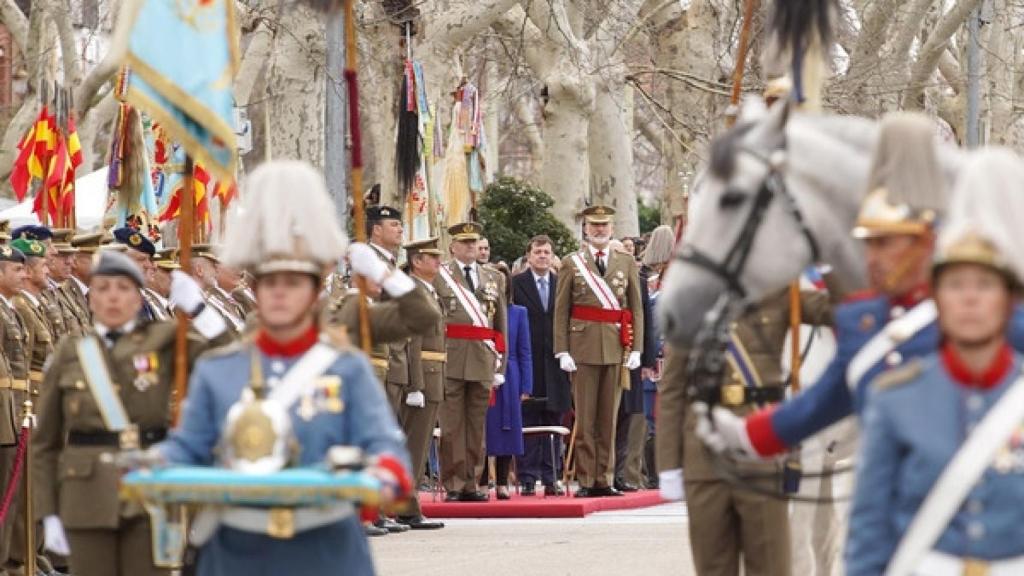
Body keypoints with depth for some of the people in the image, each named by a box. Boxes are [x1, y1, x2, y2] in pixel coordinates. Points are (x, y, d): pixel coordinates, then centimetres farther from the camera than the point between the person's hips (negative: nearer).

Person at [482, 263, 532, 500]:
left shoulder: (518, 313, 6)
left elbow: (524, 352, 6)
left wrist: (525, 387, 1)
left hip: (508, 380, 1)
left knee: (507, 430, 3)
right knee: (482, 430, -1)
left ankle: (502, 483, 10)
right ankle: (481, 483, 5)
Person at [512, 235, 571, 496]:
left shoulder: (562, 284, 10)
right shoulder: (516, 283, 2)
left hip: (555, 364, 2)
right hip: (527, 364, -2)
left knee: (554, 421, 4)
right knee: (528, 423, -1)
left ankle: (551, 479, 8)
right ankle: (527, 480, 2)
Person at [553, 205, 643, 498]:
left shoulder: (627, 263, 11)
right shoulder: (572, 264, 6)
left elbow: (636, 309, 10)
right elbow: (561, 311, 3)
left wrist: (636, 349, 1)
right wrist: (562, 351, -4)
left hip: (616, 349, 2)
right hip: (584, 349, -2)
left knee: (609, 418, 5)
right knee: (585, 419, 0)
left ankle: (605, 480, 9)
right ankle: (586, 481, 2)